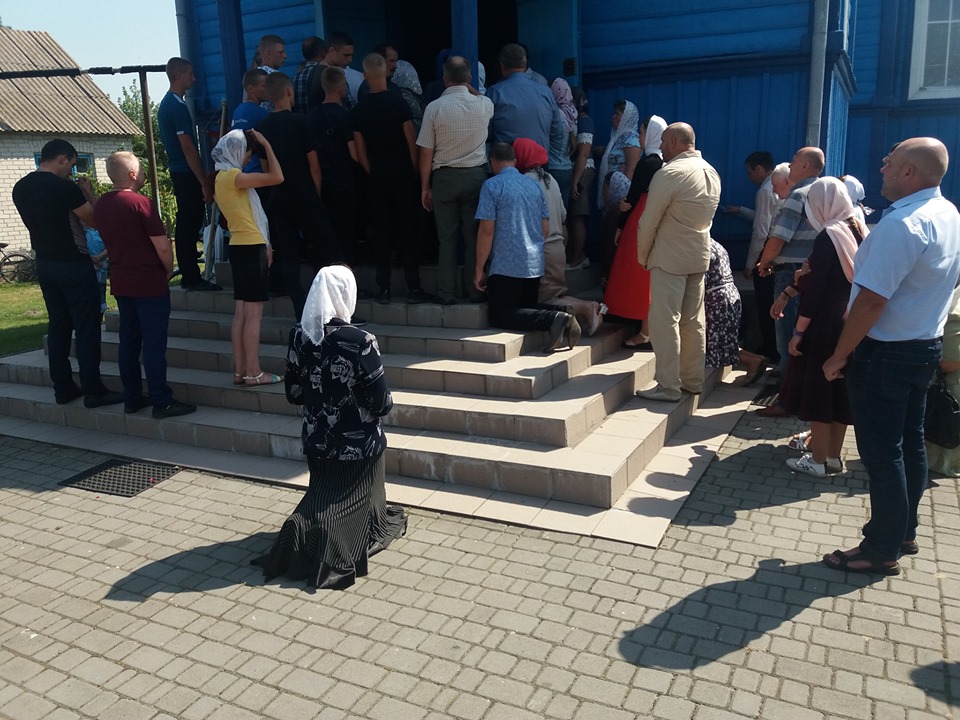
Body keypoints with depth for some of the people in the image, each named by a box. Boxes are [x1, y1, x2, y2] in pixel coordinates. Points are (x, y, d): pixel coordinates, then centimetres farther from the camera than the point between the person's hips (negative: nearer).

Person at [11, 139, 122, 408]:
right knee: (86, 328, -2)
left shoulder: (20, 188, 7)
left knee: (58, 326, 13)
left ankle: (63, 388, 18)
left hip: (44, 265, 8)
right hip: (74, 265, -8)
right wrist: (87, 192, 5)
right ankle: (93, 391, 1)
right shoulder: (65, 188, -17)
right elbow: (95, 220, -8)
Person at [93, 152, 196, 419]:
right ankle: (162, 403, 0)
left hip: (120, 283, 8)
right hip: (149, 284, -8)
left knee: (128, 341, 13)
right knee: (154, 345, -4)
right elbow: (163, 246, -18)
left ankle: (132, 398, 19)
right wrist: (168, 271, -1)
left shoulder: (101, 205, 7)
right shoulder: (140, 202, -16)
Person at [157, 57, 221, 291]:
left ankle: (189, 277, 17)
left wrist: (203, 179, 21)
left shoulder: (166, 104, 16)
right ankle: (192, 278, -3)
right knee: (190, 225, -7)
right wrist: (205, 182, -17)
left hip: (178, 172, 10)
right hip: (187, 174, -10)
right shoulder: (178, 106, -14)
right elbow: (187, 147, -19)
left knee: (186, 225, 12)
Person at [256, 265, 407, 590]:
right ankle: (337, 539, -10)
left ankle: (302, 531, -2)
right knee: (357, 502, 14)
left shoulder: (299, 336, -6)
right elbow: (382, 402, -15)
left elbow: (293, 393, 4)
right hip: (358, 445, -4)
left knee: (323, 498, 23)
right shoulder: (360, 341, -21)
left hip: (317, 442, 4)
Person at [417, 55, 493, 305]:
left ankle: (446, 293, 9)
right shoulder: (484, 105, -3)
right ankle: (474, 291, 11)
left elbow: (426, 153, -6)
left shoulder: (434, 108, -8)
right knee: (474, 236, 7)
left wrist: (425, 187, 2)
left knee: (447, 237, 5)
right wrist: (469, 88, 32)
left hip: (444, 177, -1)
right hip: (476, 175, 1)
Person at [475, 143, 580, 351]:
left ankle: (552, 319, -23)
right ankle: (563, 312, -9)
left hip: (506, 266, -7)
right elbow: (545, 229, 14)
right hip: (535, 265, 7)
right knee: (526, 308, 20)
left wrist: (479, 269, -6)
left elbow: (487, 231, -13)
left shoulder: (492, 185, -7)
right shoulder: (534, 185, 13)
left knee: (499, 316, -2)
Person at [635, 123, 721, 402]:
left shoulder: (670, 173, -15)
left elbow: (649, 221, -13)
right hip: (700, 255, 8)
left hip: (669, 257, -8)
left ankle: (668, 386, -2)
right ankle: (693, 380, 20)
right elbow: (706, 217, 15)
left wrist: (642, 255, 0)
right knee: (693, 320, 12)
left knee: (665, 321, -4)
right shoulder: (712, 172, 10)